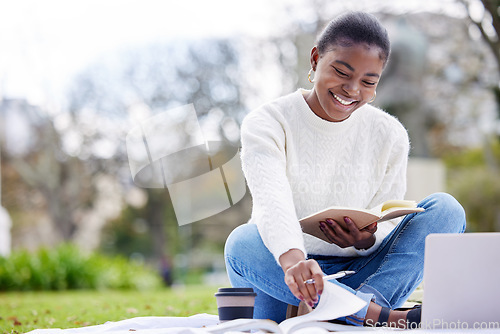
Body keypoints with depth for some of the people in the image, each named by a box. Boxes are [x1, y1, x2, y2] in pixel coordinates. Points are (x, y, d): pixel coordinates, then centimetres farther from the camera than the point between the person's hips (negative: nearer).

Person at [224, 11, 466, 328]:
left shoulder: (390, 136, 3)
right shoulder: (268, 123, -7)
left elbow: (387, 225, 3)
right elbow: (272, 200, -26)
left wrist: (368, 240, -23)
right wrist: (293, 260, -47)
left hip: (359, 272, 2)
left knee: (446, 208, -16)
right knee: (242, 241, -35)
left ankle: (359, 309, -38)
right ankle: (379, 314, -42)